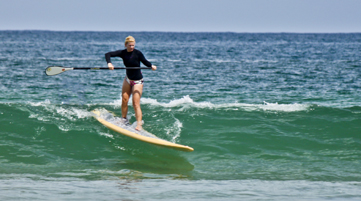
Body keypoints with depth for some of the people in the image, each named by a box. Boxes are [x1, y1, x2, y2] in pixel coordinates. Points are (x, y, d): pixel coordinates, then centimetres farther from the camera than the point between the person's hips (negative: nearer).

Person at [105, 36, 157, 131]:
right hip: (128, 79, 5)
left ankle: (139, 125, -16)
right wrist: (109, 63, -27)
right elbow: (108, 54, -11)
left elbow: (144, 61, -3)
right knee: (124, 100, 7)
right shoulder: (123, 53, -8)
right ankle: (124, 119, 26)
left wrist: (151, 66, -15)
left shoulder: (137, 53, -19)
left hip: (137, 81, -5)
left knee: (136, 104, -12)